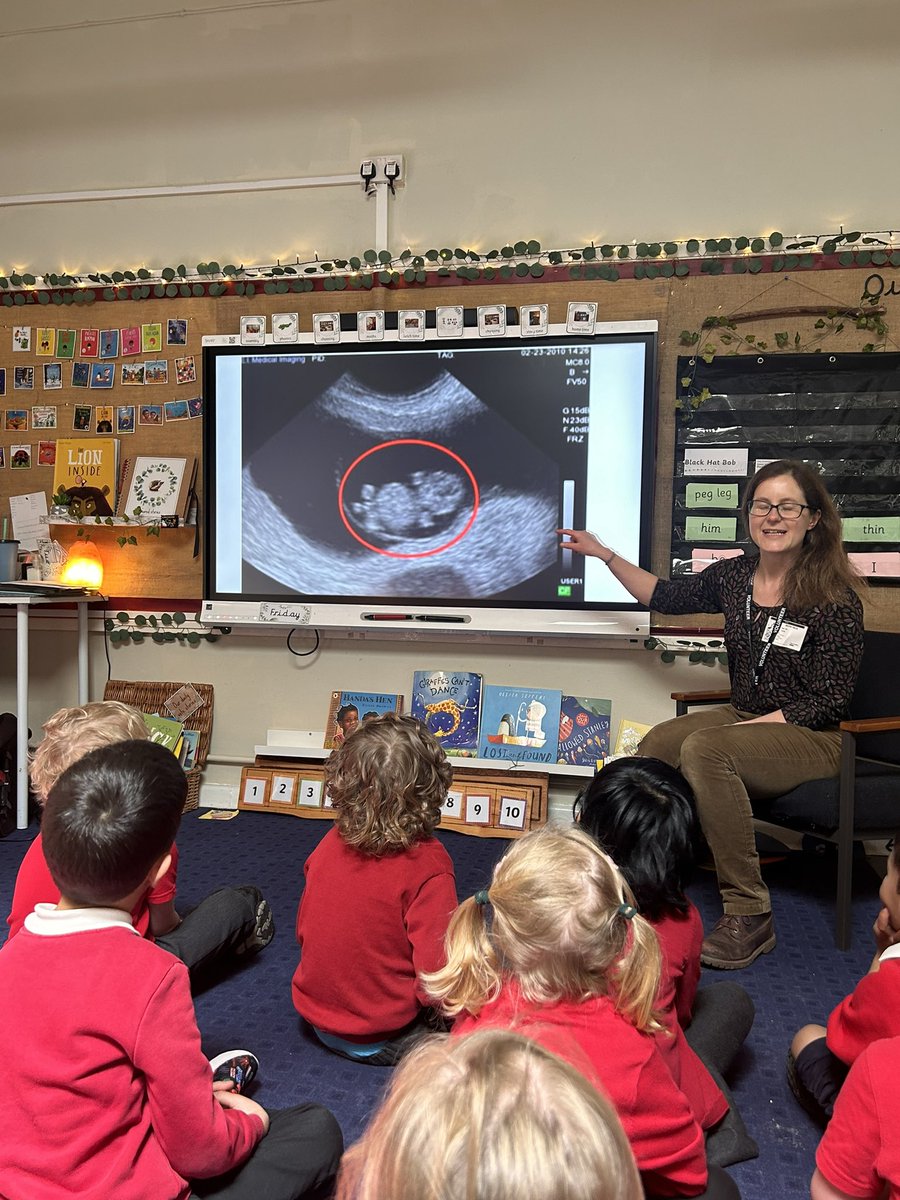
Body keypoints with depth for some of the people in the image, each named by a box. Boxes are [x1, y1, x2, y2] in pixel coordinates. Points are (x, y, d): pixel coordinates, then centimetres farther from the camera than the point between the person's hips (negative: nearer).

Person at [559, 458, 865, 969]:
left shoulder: (835, 597, -14)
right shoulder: (734, 575, 3)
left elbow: (829, 701, -14)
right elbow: (664, 596, 18)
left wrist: (746, 728, -19)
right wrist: (603, 552, 17)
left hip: (814, 738, -6)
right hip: (743, 719, 6)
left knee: (703, 749, -31)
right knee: (656, 745, -19)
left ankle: (749, 918, -25)